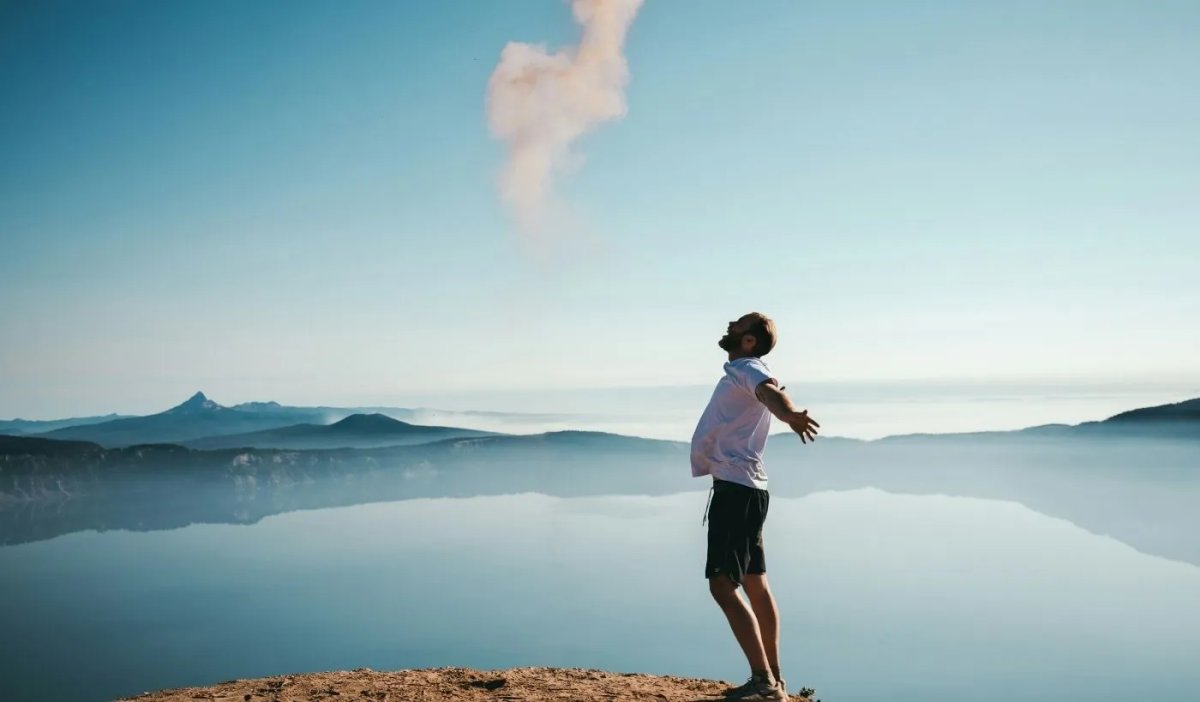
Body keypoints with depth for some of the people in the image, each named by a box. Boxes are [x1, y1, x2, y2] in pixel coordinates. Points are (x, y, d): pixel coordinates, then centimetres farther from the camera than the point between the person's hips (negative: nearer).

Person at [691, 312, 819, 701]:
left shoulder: (748, 369, -11)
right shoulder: (740, 372, 18)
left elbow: (769, 391, -36)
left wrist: (790, 415, -58)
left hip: (737, 489, -11)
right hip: (740, 488, 11)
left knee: (723, 585, -13)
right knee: (755, 585, 16)